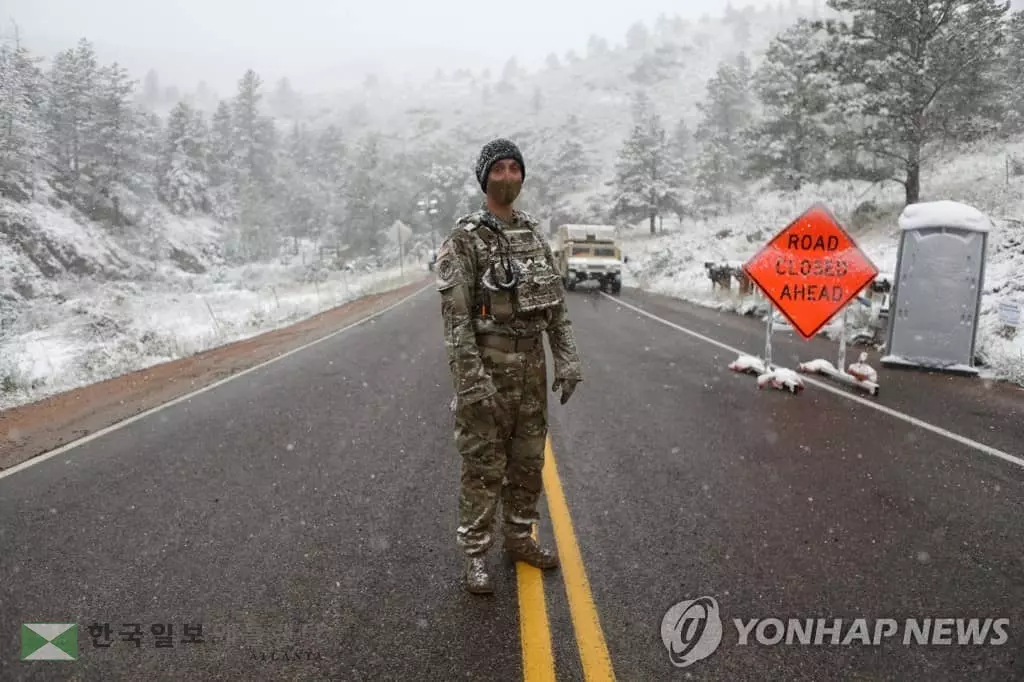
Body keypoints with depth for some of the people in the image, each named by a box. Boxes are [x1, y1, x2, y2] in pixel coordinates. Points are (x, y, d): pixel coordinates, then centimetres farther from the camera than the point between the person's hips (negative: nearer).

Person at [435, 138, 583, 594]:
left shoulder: (534, 235, 10)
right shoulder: (465, 239, -9)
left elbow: (556, 304, 11)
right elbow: (455, 316, -15)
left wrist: (566, 360, 4)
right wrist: (471, 379, -21)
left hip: (531, 365, 6)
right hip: (487, 366, -6)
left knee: (528, 459, 14)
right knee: (483, 465, 1)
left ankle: (519, 538, 31)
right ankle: (475, 554, 14)